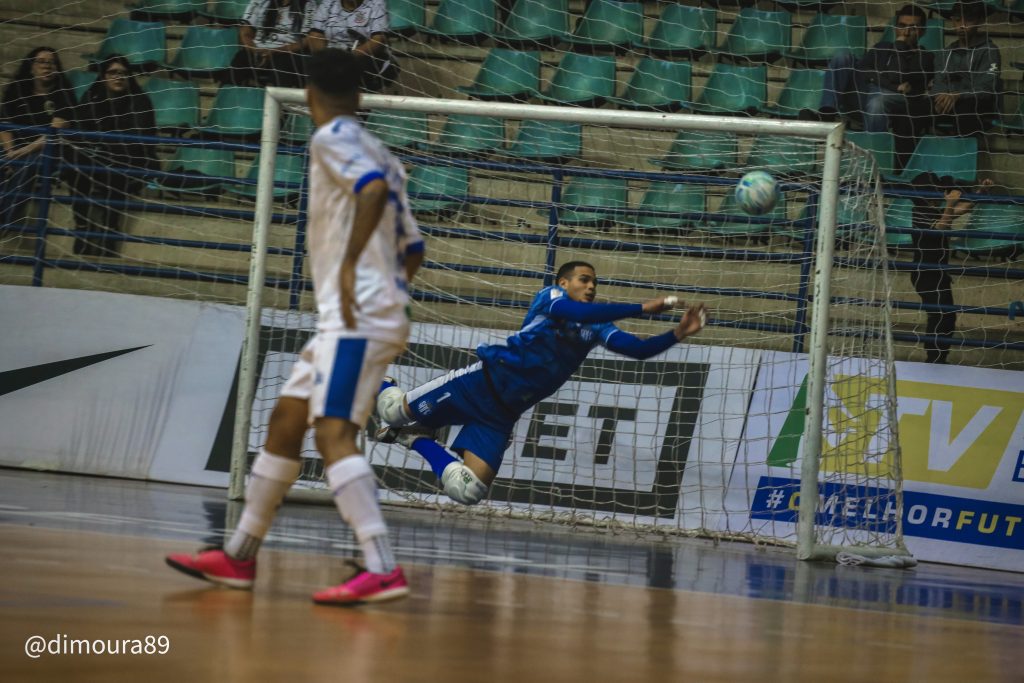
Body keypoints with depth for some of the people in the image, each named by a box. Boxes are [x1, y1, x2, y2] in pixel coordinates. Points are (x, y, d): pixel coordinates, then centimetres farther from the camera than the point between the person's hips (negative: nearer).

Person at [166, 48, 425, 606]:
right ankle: (239, 557, 23)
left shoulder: (332, 138, -5)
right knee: (285, 421, 15)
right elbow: (411, 247, 22)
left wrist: (350, 264, -25)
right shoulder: (377, 153, 21)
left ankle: (382, 569, -29)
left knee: (333, 432, -19)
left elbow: (373, 187, -26)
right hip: (343, 318, 10)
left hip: (356, 318, -10)